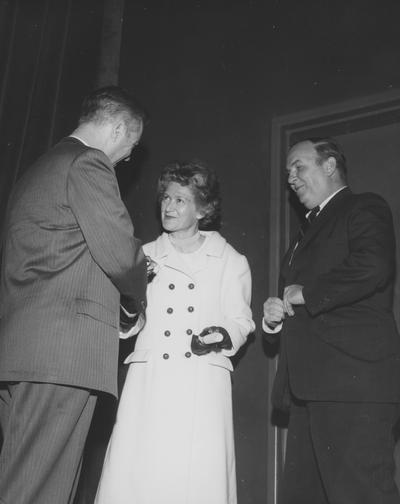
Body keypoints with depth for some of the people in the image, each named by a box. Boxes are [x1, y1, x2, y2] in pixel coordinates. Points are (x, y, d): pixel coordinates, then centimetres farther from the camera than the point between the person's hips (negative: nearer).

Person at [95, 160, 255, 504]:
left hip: (203, 384, -1)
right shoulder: (144, 256, 16)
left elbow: (240, 321, 8)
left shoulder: (231, 262, 11)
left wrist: (223, 334, -12)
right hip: (149, 379, 2)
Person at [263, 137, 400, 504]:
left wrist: (305, 293, -11)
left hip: (353, 380, -8)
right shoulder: (312, 230, 26)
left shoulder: (365, 208, 1)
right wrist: (276, 317, 8)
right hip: (313, 384, 9)